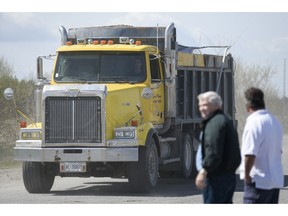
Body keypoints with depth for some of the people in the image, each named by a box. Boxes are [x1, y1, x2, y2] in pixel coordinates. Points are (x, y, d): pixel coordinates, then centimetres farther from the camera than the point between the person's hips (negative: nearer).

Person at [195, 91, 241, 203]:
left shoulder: (215, 123, -14)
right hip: (230, 176, 11)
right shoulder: (226, 121, 21)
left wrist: (204, 171, -23)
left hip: (216, 177, -11)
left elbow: (214, 153, -24)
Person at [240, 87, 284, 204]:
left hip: (258, 181, -9)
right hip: (276, 180, 9)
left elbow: (250, 154, -24)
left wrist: (246, 174, -12)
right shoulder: (274, 121, 13)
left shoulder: (254, 123, -17)